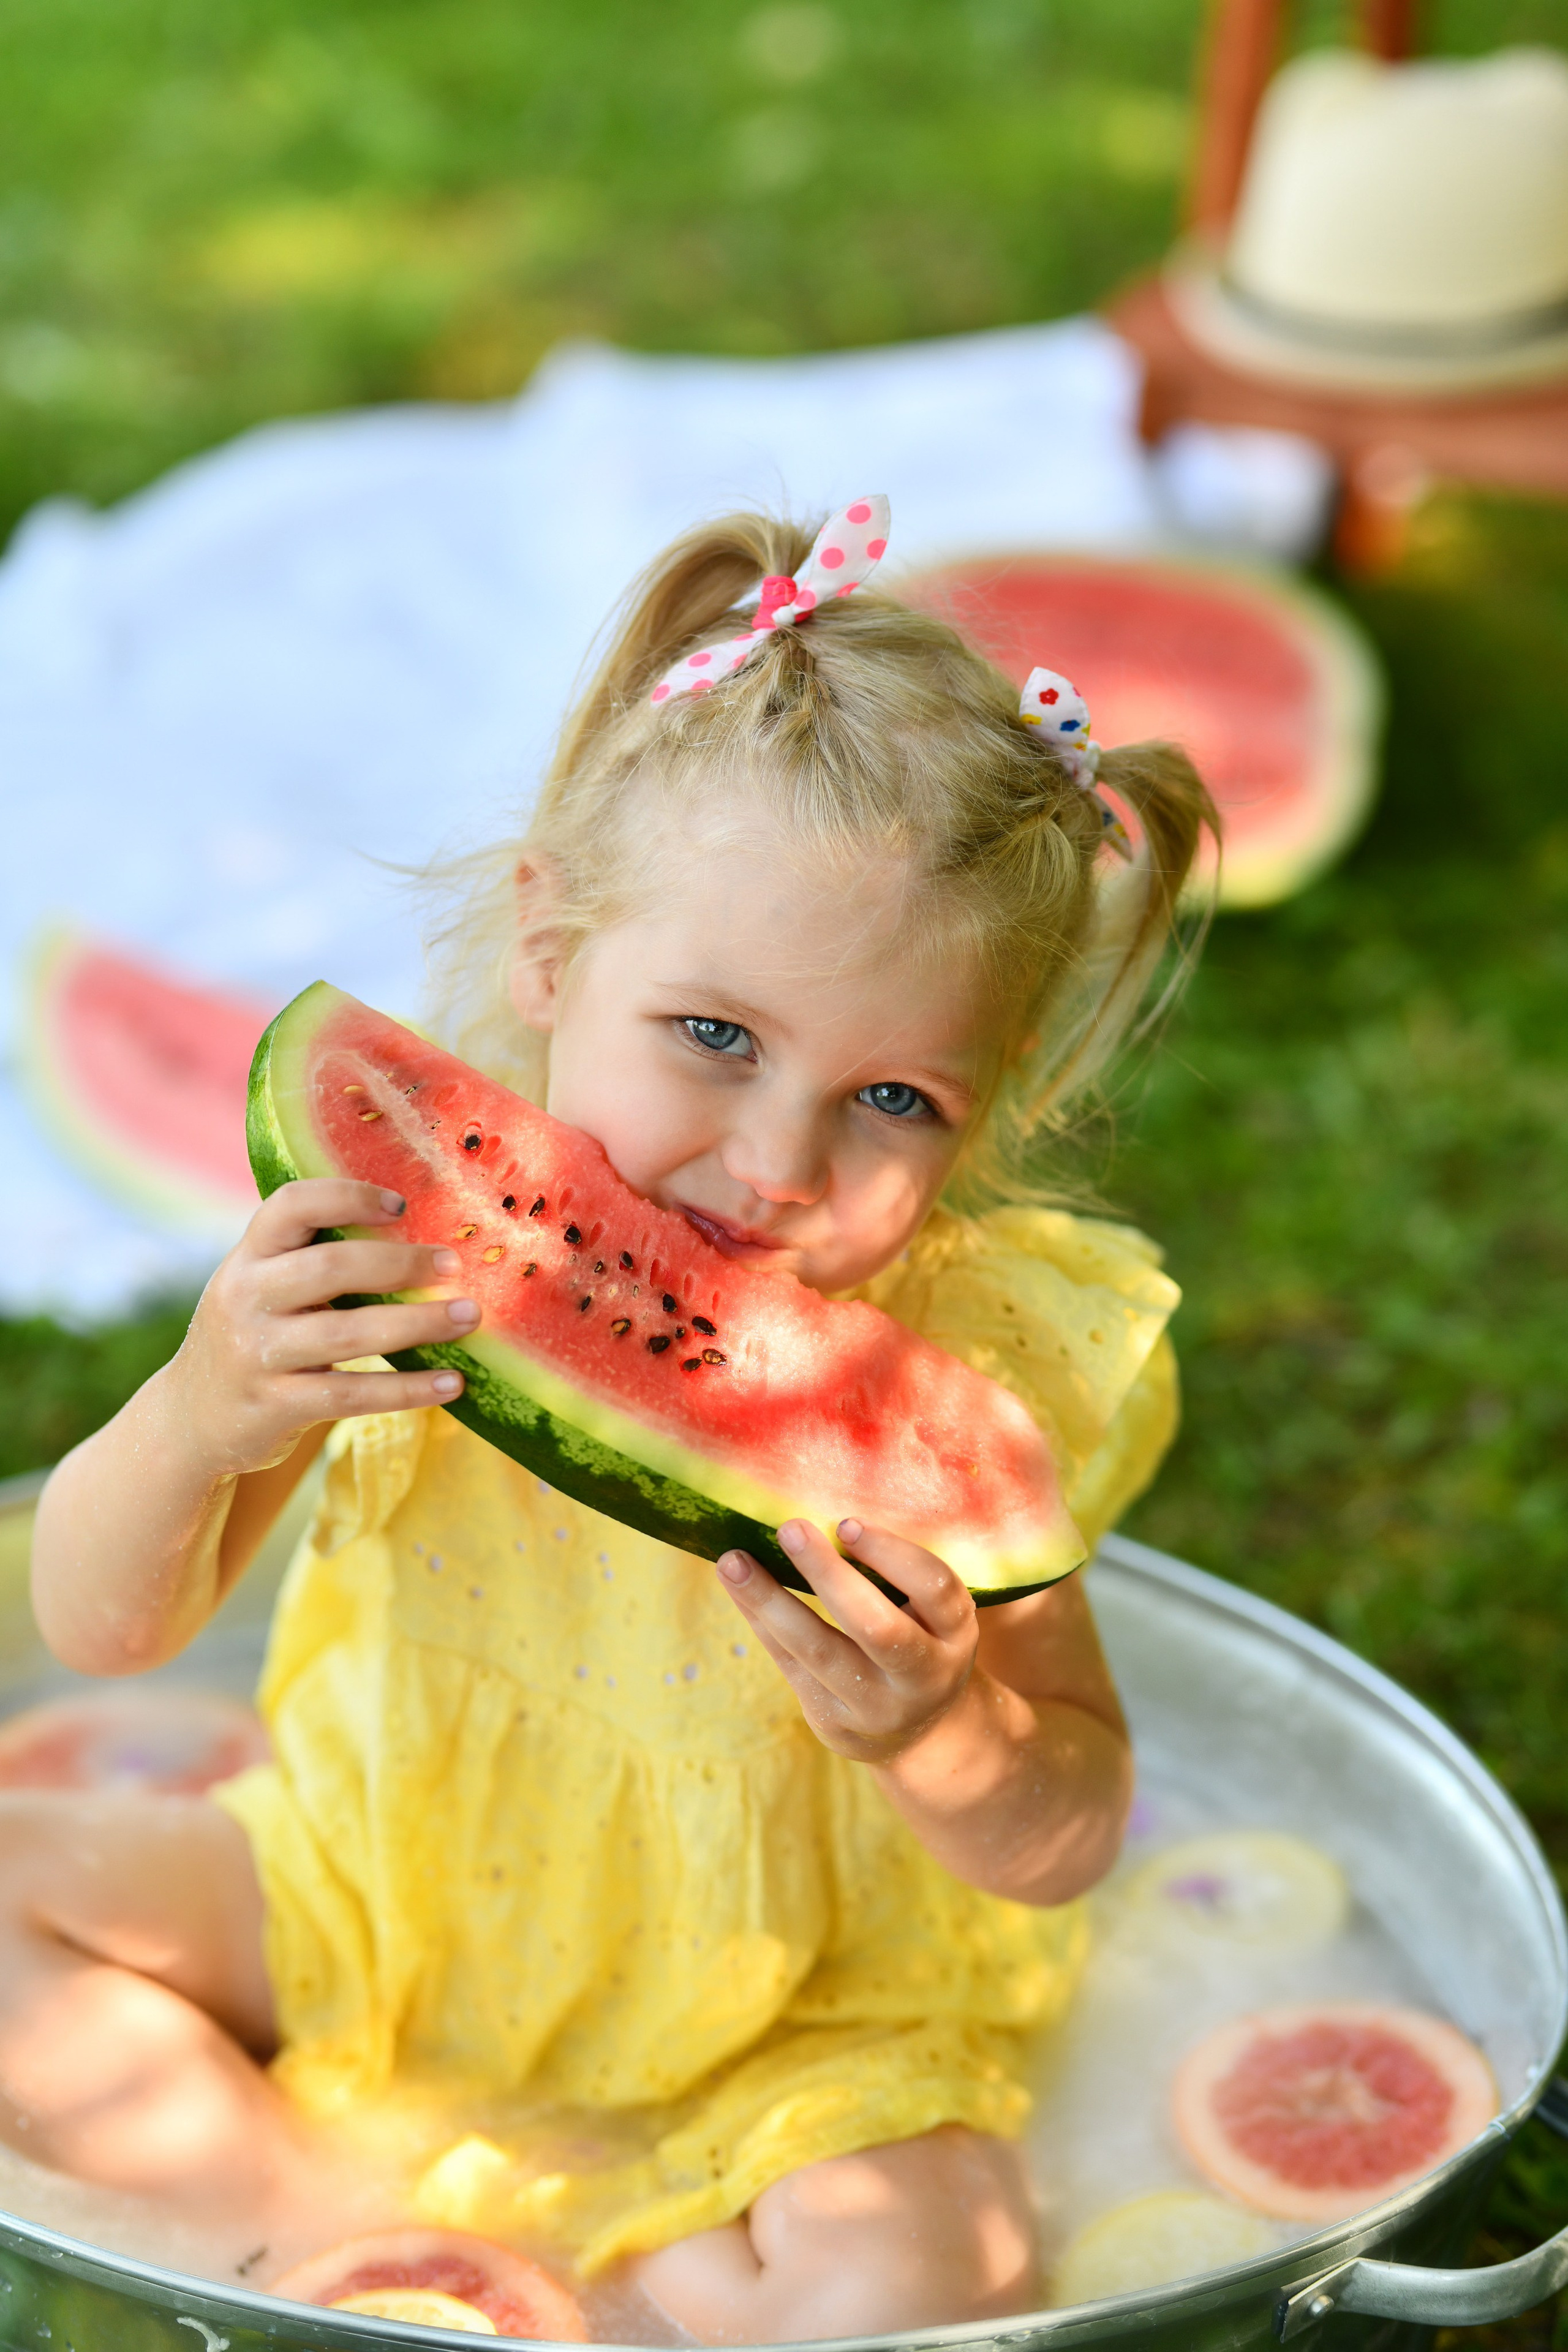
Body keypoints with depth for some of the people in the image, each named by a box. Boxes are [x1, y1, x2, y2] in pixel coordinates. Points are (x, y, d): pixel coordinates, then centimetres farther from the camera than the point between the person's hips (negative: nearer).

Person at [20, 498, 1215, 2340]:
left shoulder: (973, 1365, -23)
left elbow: (1068, 1842, -14)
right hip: (373, 1897, 3)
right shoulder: (409, 1233, -19)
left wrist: (941, 1735, -38)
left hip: (783, 2014, -2)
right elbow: (105, 1628, -12)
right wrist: (194, 1425, -33)